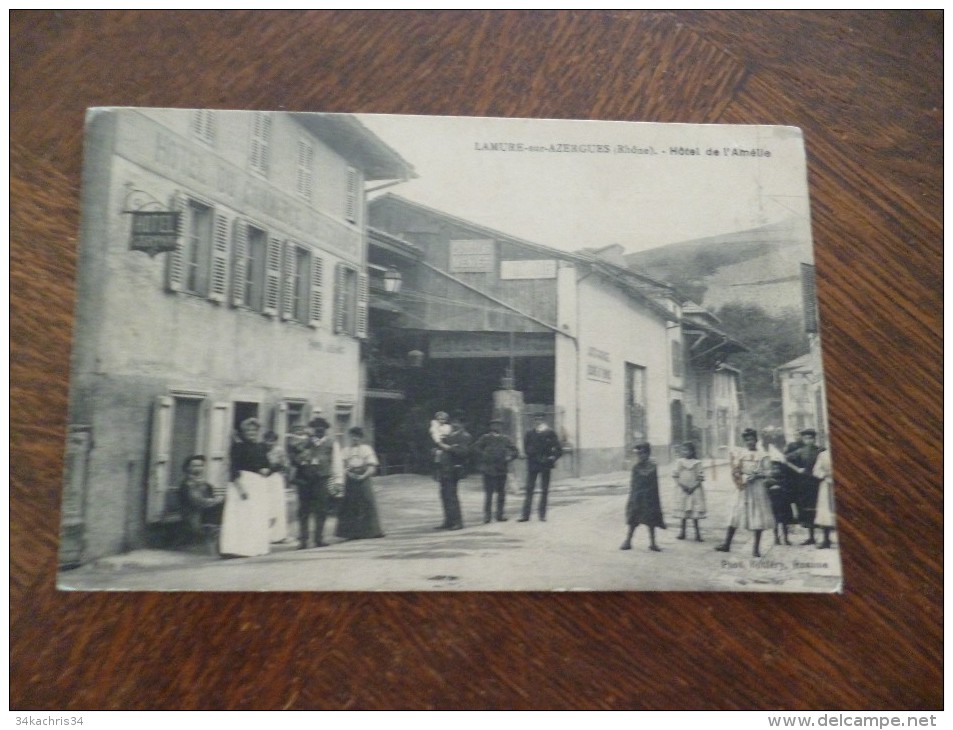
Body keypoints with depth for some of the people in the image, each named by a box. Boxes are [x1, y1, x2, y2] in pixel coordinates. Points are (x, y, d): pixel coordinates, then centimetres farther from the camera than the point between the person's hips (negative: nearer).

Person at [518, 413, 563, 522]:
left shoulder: (550, 433, 1)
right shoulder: (530, 433, 2)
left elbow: (558, 449, 2)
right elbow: (526, 449, 0)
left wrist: (554, 458, -15)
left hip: (545, 464, 0)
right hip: (532, 464, 0)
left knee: (544, 491, 4)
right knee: (529, 490, 0)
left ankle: (542, 515, 11)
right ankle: (525, 514, 3)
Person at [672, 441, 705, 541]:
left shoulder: (697, 462, 0)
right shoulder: (679, 461, 3)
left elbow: (701, 477, -2)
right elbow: (675, 475, 0)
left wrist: (693, 487, -13)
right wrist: (682, 486, -10)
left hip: (695, 490, -1)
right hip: (682, 490, 1)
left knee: (695, 511, -3)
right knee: (683, 511, 6)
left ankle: (697, 533, 1)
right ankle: (682, 531, 14)